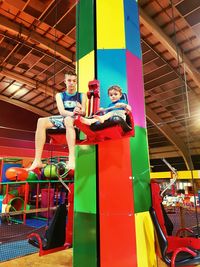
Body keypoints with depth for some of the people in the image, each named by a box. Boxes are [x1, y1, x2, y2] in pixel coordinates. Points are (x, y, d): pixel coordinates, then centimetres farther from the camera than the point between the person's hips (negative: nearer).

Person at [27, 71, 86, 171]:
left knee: (68, 120, -39)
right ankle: (37, 161, -30)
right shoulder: (59, 95, 16)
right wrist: (72, 113, -25)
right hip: (62, 118, 3)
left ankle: (72, 159, -51)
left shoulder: (82, 95, 14)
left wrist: (79, 111, -26)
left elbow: (83, 112, 0)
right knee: (41, 121, -24)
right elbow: (61, 111, -2)